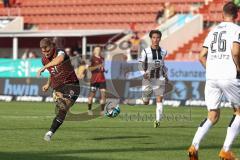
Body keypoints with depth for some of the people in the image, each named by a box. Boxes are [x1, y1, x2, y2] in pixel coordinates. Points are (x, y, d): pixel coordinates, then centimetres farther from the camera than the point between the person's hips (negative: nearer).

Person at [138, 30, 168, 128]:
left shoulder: (163, 52, 7)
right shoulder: (145, 51, -5)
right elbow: (141, 64, -6)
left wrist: (165, 75, 18)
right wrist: (144, 73, -23)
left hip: (159, 79, 2)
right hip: (148, 78, -2)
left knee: (159, 99, -12)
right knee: (145, 102, 5)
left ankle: (158, 120, -12)